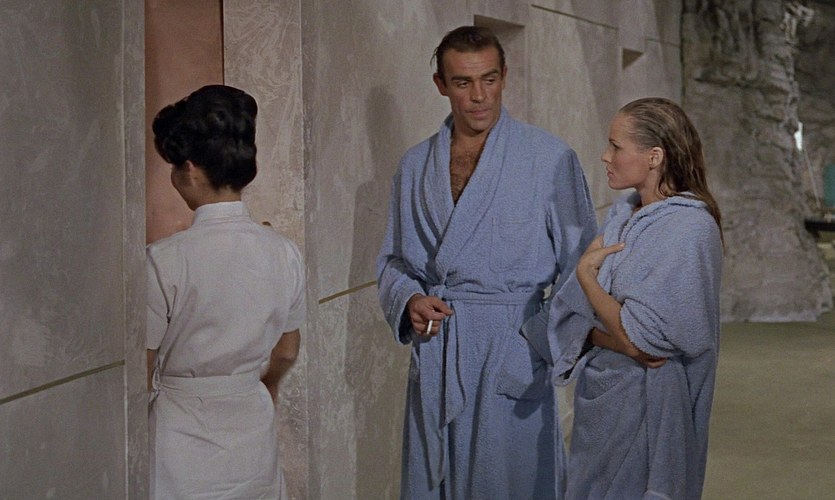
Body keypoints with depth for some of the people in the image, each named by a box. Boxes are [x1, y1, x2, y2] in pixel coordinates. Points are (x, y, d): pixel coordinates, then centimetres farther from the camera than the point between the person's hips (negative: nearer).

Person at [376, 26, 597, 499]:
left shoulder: (551, 158, -3)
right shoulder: (416, 166, 10)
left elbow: (579, 264, -3)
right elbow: (394, 260, 17)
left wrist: (553, 348, -12)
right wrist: (410, 299, -4)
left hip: (513, 353, -3)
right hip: (434, 356, 4)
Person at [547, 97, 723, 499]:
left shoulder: (687, 229, -17)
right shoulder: (620, 216, 6)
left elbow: (635, 338, -21)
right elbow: (575, 316, 3)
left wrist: (586, 274, -9)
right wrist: (612, 338, -17)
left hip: (647, 408, -7)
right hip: (598, 398, 7)